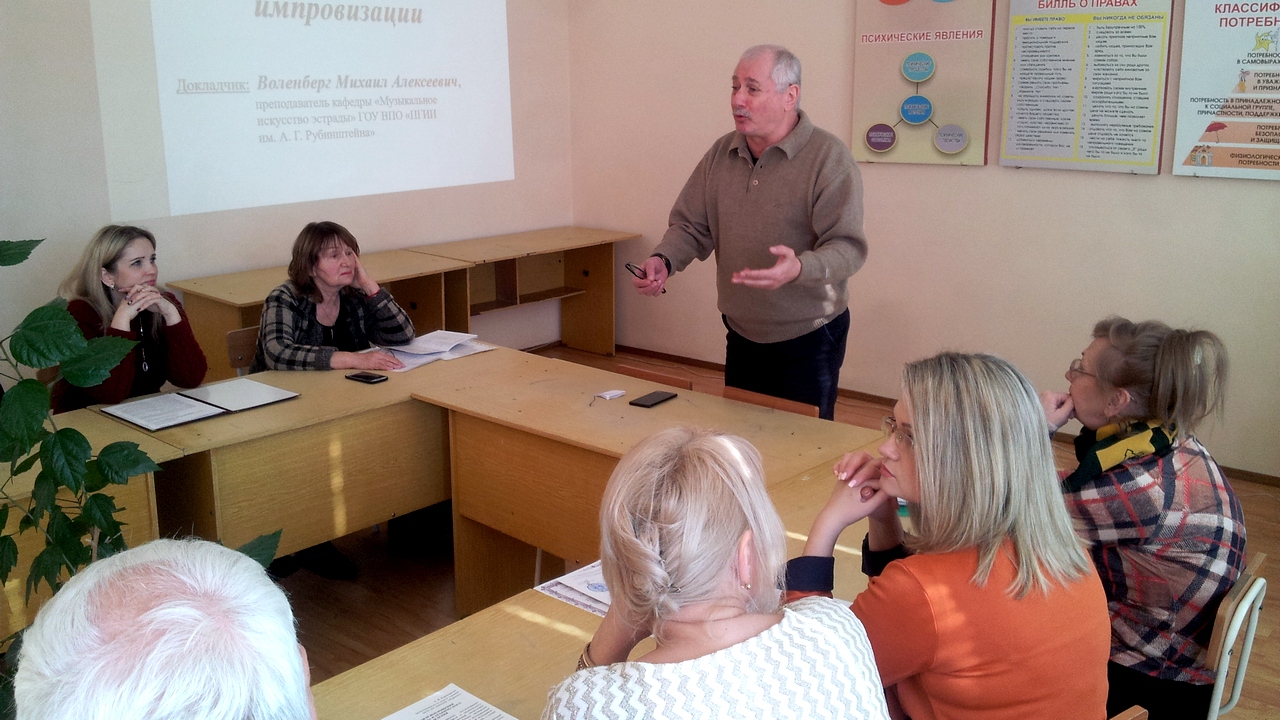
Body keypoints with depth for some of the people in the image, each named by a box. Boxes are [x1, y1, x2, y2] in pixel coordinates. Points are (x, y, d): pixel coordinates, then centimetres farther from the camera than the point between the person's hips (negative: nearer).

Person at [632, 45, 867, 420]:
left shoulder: (830, 157, -14)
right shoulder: (721, 154, 4)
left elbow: (847, 246, -21)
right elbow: (691, 226, 7)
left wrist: (800, 268, -40)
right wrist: (664, 260, -13)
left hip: (808, 341, -5)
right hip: (740, 336, 5)